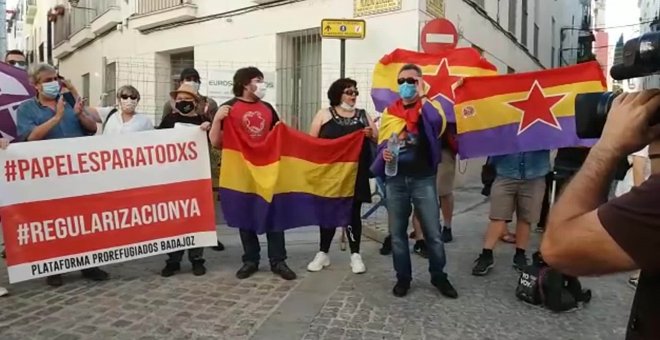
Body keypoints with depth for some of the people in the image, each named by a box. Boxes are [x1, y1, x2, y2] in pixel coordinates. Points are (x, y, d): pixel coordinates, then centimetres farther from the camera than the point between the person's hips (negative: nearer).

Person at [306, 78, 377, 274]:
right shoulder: (325, 114, 4)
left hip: (356, 173, 1)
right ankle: (323, 253, 18)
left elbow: (378, 139, 9)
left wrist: (371, 134, -11)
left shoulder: (363, 115, 10)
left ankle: (355, 255, 13)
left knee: (354, 212, 5)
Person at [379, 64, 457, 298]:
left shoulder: (429, 107, 1)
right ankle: (403, 277, 22)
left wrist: (422, 97, -18)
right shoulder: (390, 110, 10)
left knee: (433, 232, 3)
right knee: (397, 232, 8)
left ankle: (439, 276, 21)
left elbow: (437, 126, -21)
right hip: (395, 180, 3)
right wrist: (383, 152, -5)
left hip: (423, 179, -3)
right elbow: (382, 141, 17)